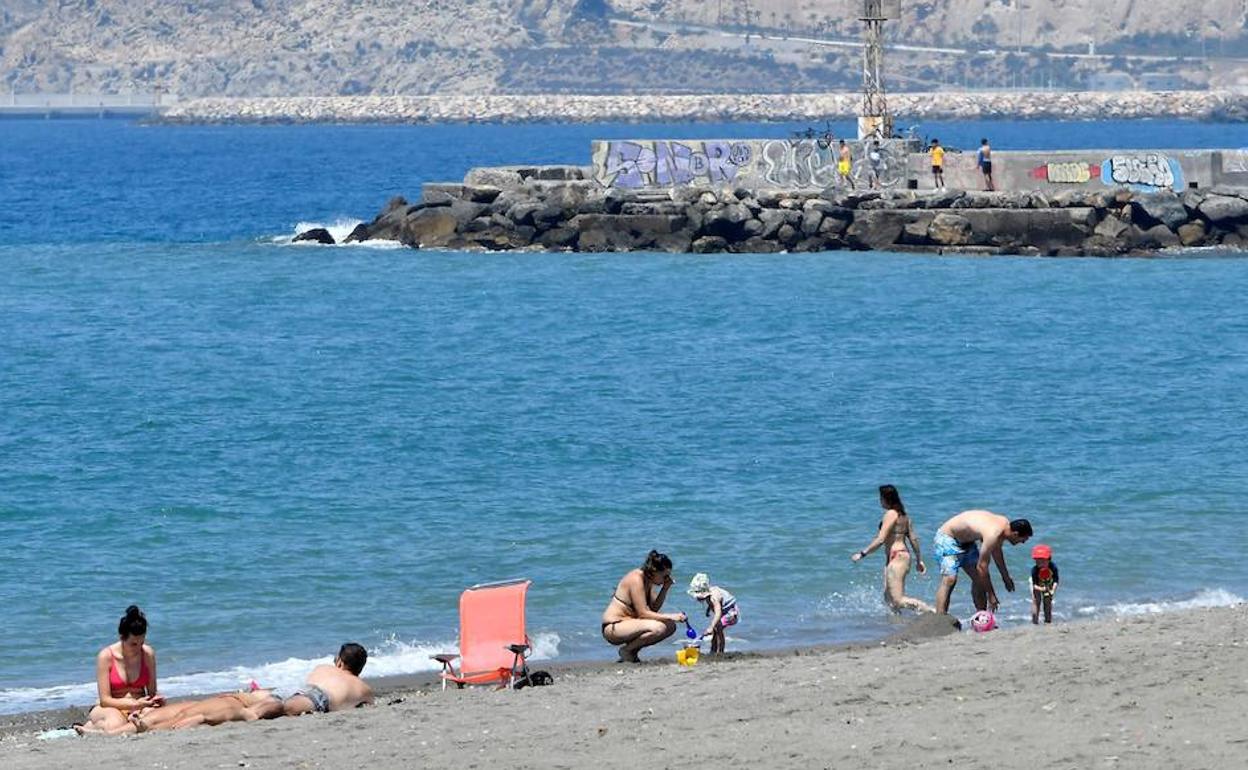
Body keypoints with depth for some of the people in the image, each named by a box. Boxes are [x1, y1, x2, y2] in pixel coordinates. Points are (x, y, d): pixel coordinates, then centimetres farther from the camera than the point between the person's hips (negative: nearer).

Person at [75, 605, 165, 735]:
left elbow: (152, 692, 8)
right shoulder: (106, 656, -9)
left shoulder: (148, 654, 1)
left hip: (138, 708, 3)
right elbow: (105, 700, -11)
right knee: (116, 724, -42)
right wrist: (135, 704, -24)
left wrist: (156, 699, -17)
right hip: (112, 708, -3)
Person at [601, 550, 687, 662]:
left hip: (627, 622, 10)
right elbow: (643, 613, -23)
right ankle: (627, 650, -8)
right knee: (657, 628, -30)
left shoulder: (647, 580, 8)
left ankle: (633, 649, 10)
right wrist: (670, 616, -25)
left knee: (670, 626, 7)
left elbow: (654, 608, 8)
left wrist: (665, 589, -4)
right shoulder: (636, 580, -20)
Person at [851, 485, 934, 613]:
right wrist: (919, 560, 24)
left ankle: (934, 612, -19)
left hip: (896, 557, -10)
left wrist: (862, 554, -13)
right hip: (903, 555, 10)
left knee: (898, 600, -13)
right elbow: (913, 539, 17)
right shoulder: (903, 515, 15)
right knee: (888, 597, 14)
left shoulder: (891, 514, -13)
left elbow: (880, 540, -18)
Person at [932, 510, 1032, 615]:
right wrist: (991, 596, -25)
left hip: (966, 540, 10)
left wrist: (1006, 577, 25)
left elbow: (996, 551, 15)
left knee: (979, 578, 8)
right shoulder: (992, 535, -34)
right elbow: (981, 566, -31)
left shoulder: (1004, 523, -5)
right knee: (950, 579, -22)